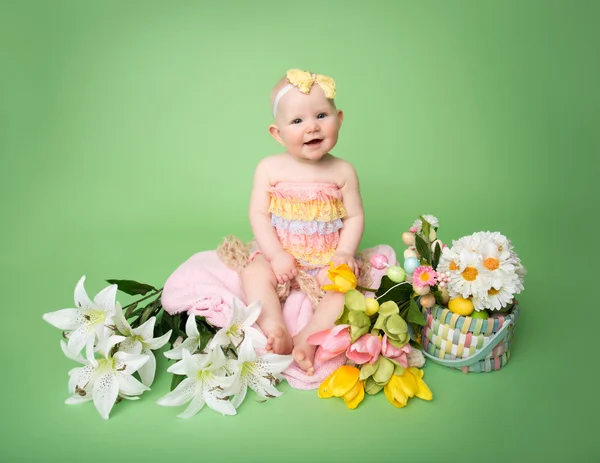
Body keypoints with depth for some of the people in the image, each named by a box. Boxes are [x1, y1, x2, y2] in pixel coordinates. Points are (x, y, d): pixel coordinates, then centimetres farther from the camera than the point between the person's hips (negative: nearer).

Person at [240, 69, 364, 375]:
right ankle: (276, 333, -26)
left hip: (328, 257, 0)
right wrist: (276, 255, -17)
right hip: (278, 252, 1)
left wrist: (345, 253, -17)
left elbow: (355, 217, -3)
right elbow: (258, 214, -7)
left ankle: (308, 339, -26)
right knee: (254, 274, -24)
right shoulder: (269, 168, -6)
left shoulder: (342, 171, -5)